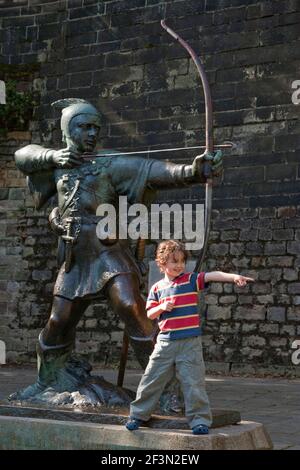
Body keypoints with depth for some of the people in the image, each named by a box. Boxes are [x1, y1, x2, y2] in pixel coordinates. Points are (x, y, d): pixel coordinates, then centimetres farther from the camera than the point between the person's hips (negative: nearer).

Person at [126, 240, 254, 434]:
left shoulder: (191, 280, 0)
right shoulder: (157, 288, 7)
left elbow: (213, 276, -16)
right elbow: (149, 314, 10)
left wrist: (234, 277, -31)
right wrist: (162, 307, -11)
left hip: (190, 342, -2)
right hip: (165, 341, 2)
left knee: (193, 382, -3)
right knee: (152, 379, 9)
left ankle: (200, 420, 6)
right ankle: (138, 414, 22)